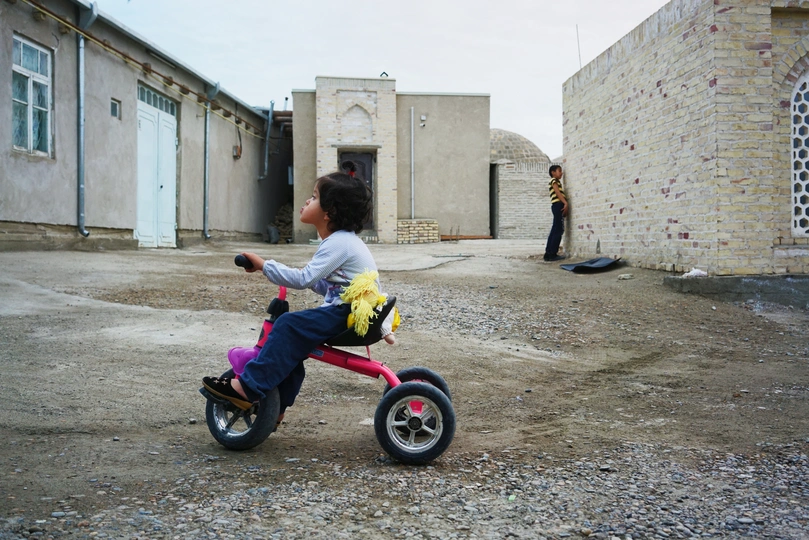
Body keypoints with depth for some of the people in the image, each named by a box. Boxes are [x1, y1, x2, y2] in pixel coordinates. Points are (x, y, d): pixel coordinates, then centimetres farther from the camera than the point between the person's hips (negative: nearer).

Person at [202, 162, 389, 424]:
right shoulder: (341, 240, 15)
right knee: (293, 339, 8)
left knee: (289, 325, -20)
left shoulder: (338, 243, -18)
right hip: (342, 308, 11)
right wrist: (310, 279, 3)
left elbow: (303, 279, -25)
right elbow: (326, 286, 19)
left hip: (352, 313, -11)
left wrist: (263, 265, -19)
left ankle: (247, 388, -19)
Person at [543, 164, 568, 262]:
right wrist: (566, 203, -22)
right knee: (558, 230, -12)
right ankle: (552, 255, -14)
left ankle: (548, 254, 7)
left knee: (555, 230, 8)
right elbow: (557, 192, -13)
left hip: (558, 206, 10)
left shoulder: (557, 181, 31)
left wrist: (565, 205, 9)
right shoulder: (554, 180, 1)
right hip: (558, 205, -10)